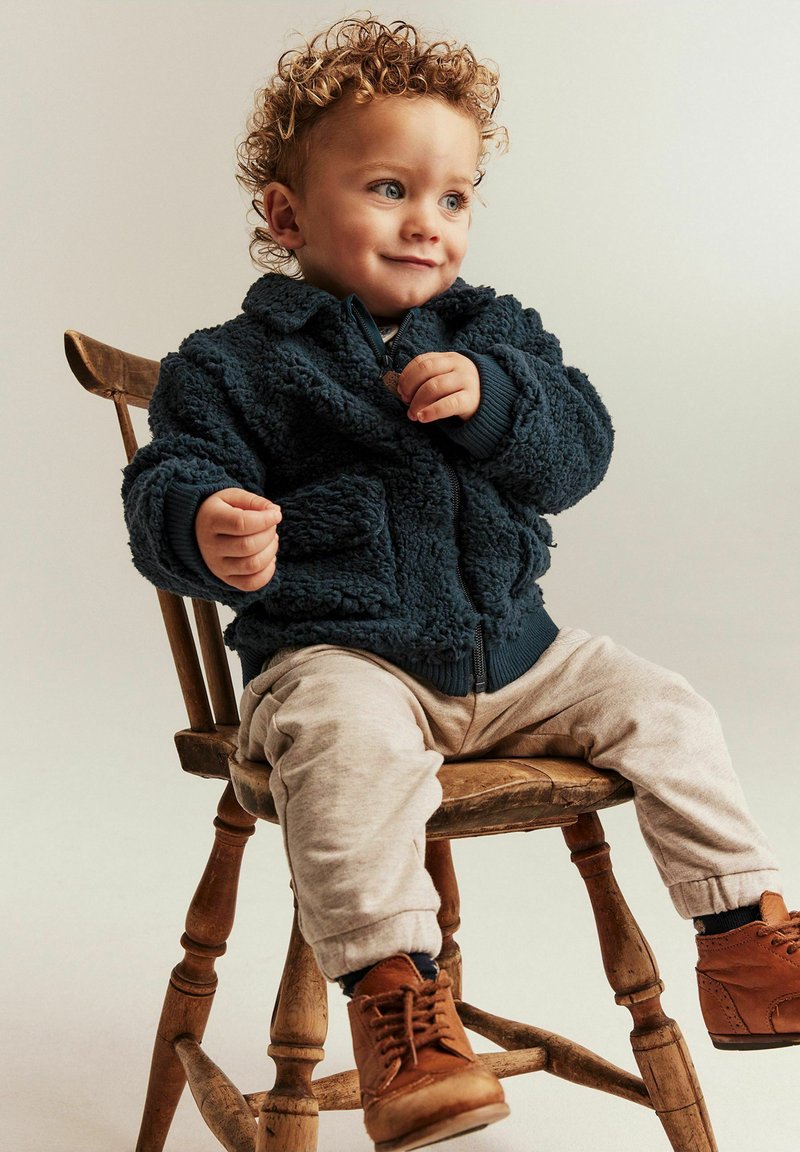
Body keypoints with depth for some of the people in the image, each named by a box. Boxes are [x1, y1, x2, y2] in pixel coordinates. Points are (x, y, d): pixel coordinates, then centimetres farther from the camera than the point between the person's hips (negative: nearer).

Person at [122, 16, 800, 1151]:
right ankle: (396, 996, -27)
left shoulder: (493, 332, 11)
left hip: (513, 650, 5)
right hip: (336, 653, -4)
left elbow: (579, 449, 2)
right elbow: (169, 477, -8)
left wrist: (489, 396, -19)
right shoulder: (235, 364, 0)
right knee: (353, 748, -36)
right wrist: (207, 527, -34)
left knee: (664, 709, -4)